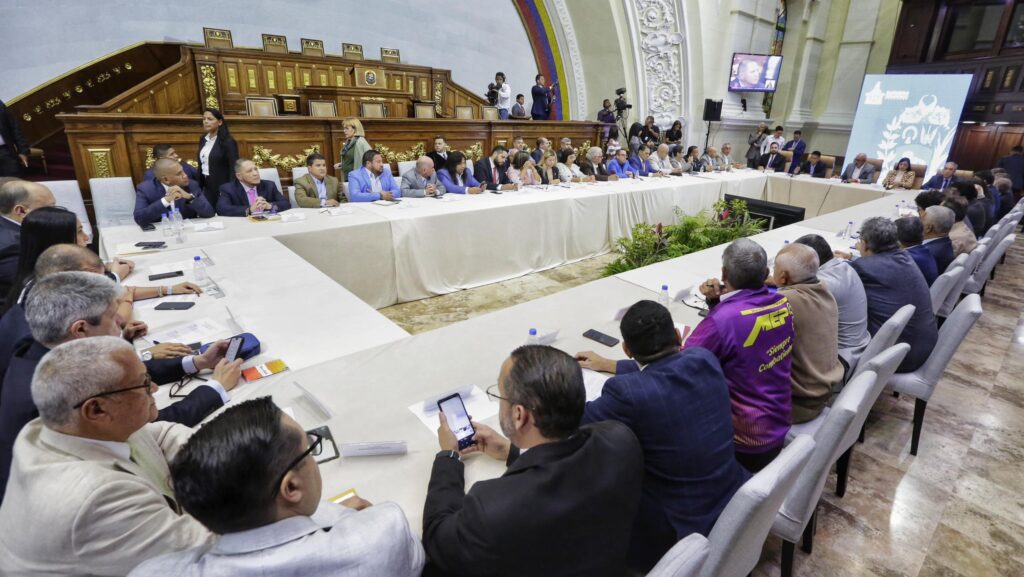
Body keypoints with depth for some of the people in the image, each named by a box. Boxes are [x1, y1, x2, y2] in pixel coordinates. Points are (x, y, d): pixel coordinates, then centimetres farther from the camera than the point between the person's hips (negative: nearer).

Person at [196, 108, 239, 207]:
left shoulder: (228, 142, -10)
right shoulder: (203, 139, 11)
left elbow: (233, 168, -13)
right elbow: (201, 164, 15)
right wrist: (199, 187, 12)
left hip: (222, 187, -6)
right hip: (206, 186, 6)